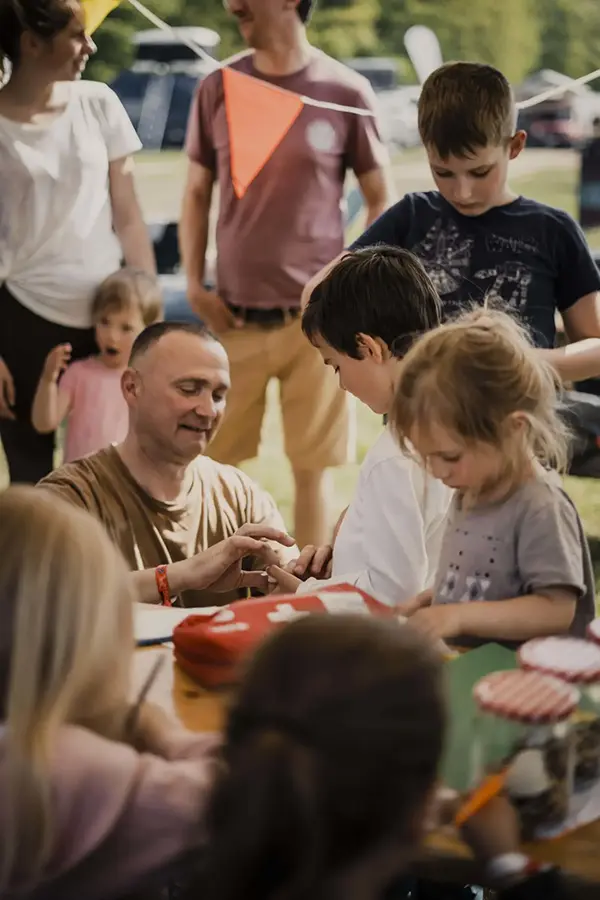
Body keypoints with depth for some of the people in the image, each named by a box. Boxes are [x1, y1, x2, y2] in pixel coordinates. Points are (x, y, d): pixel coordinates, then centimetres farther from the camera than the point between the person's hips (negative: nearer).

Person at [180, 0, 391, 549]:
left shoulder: (346, 92, -3)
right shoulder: (218, 89, 3)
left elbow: (380, 201, 4)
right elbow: (197, 193, 10)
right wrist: (194, 285, 1)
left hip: (316, 317, -2)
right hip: (234, 316, 2)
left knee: (313, 468, 4)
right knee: (217, 464, 8)